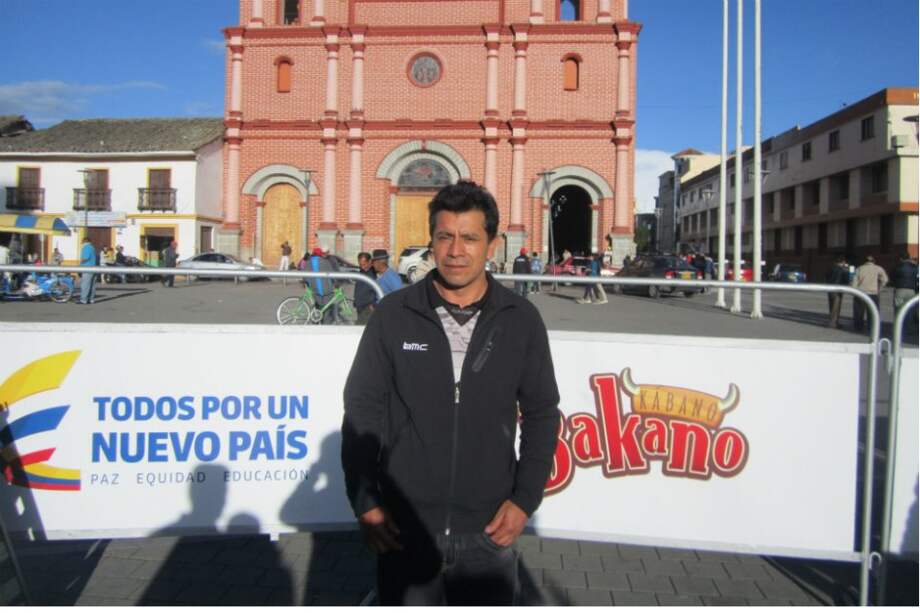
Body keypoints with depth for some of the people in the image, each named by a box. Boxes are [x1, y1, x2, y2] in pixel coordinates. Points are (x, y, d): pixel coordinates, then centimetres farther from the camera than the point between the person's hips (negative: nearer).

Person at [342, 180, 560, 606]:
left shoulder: (521, 320, -1)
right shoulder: (393, 314, -4)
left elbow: (541, 413, 5)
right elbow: (362, 410, 1)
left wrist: (525, 500, -1)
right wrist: (364, 502, -3)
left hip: (488, 531, 1)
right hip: (403, 528, 0)